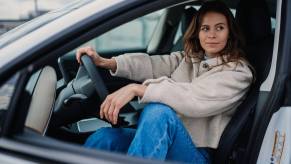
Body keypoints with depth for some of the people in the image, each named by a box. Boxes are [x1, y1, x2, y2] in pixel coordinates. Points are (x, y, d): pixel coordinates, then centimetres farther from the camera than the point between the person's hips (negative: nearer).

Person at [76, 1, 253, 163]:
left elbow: (196, 100, -20)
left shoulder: (238, 72, -3)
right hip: (162, 139, 6)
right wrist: (105, 62, -16)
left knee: (158, 111, -36)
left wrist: (137, 89, -28)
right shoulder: (187, 58, 17)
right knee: (103, 138, -22)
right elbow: (153, 64, 0)